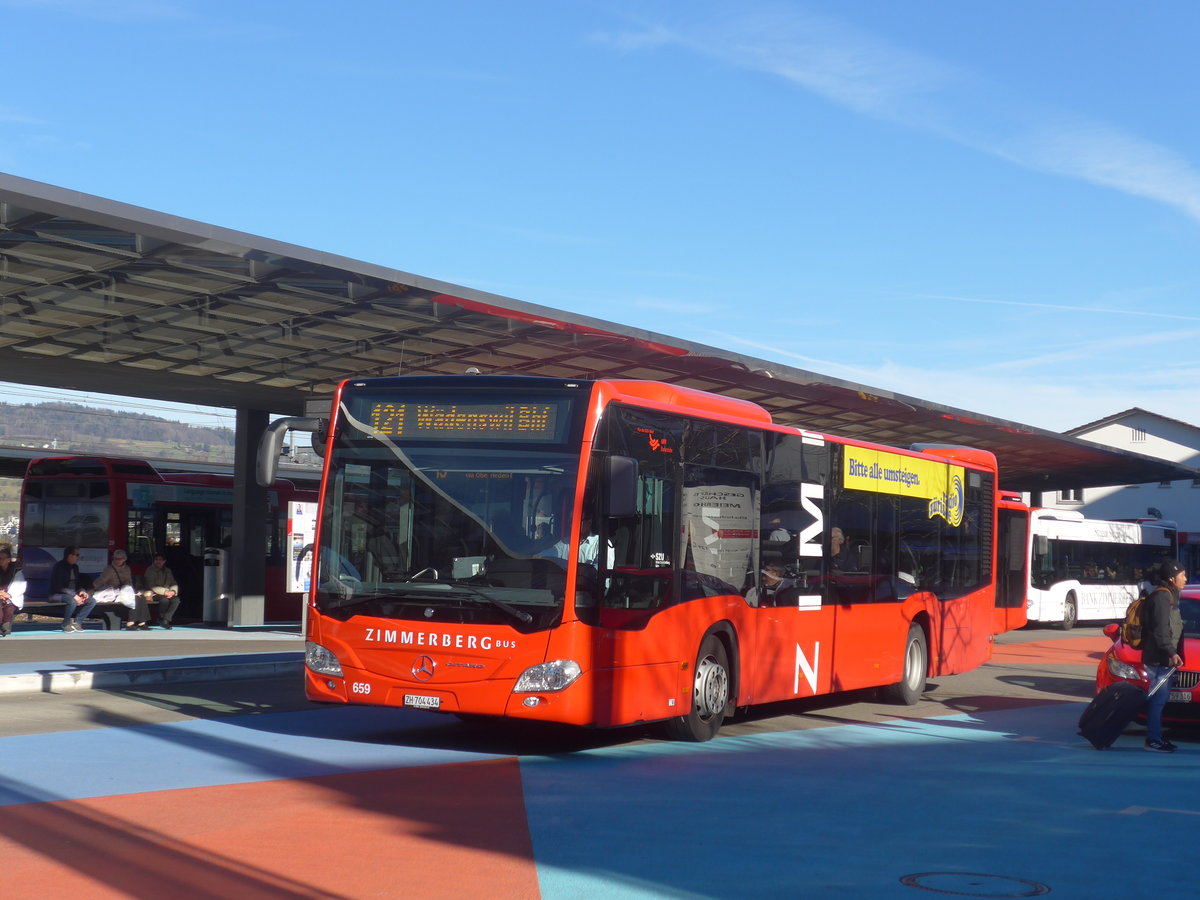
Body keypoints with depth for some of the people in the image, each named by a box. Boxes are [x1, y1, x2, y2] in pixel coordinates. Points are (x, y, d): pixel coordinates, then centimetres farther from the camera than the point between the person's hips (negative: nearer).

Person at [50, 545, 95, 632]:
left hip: (73, 593, 8)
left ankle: (76, 622, -3)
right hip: (58, 595, -8)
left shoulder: (75, 567, 12)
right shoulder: (59, 567, -14)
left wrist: (81, 591, -6)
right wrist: (74, 595, -27)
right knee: (72, 601, -38)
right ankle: (66, 624, -14)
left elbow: (78, 584, 18)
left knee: (92, 601, -12)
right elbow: (58, 587, -21)